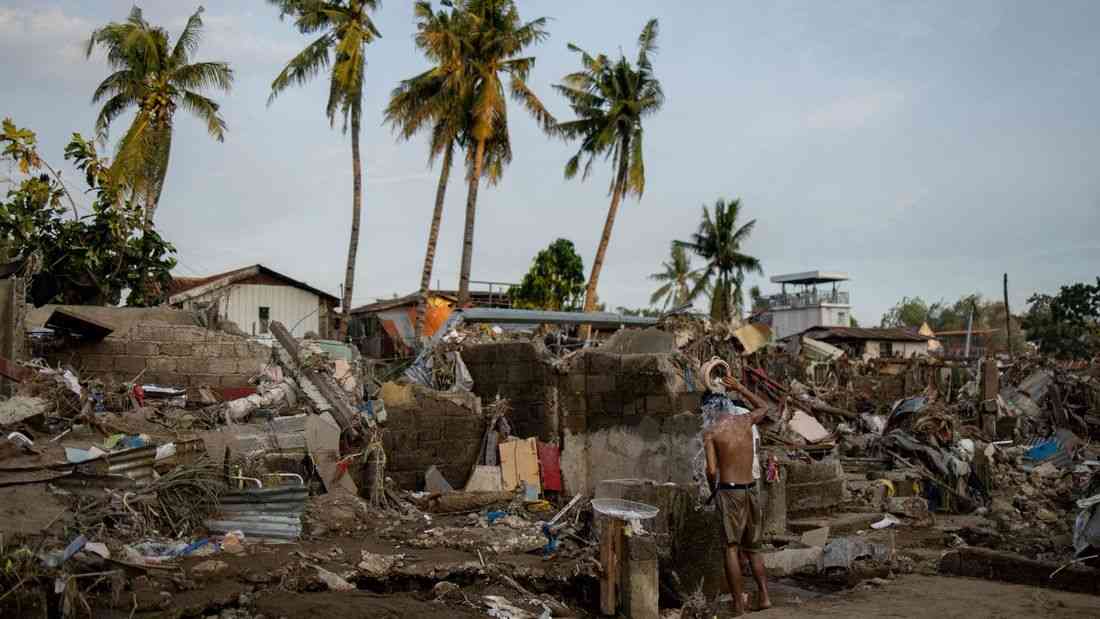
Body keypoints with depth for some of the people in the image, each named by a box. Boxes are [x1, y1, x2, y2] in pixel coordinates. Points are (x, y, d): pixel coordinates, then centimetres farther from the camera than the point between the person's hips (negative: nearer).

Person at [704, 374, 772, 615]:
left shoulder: (710, 433, -5)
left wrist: (712, 487, 7)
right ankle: (764, 596, 4)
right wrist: (739, 388, 32)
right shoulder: (746, 420, 7)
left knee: (731, 548, -3)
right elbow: (764, 406, 29)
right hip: (751, 489, 5)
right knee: (753, 548, 17)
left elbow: (711, 470, -12)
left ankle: (738, 607, -6)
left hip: (728, 491, -5)